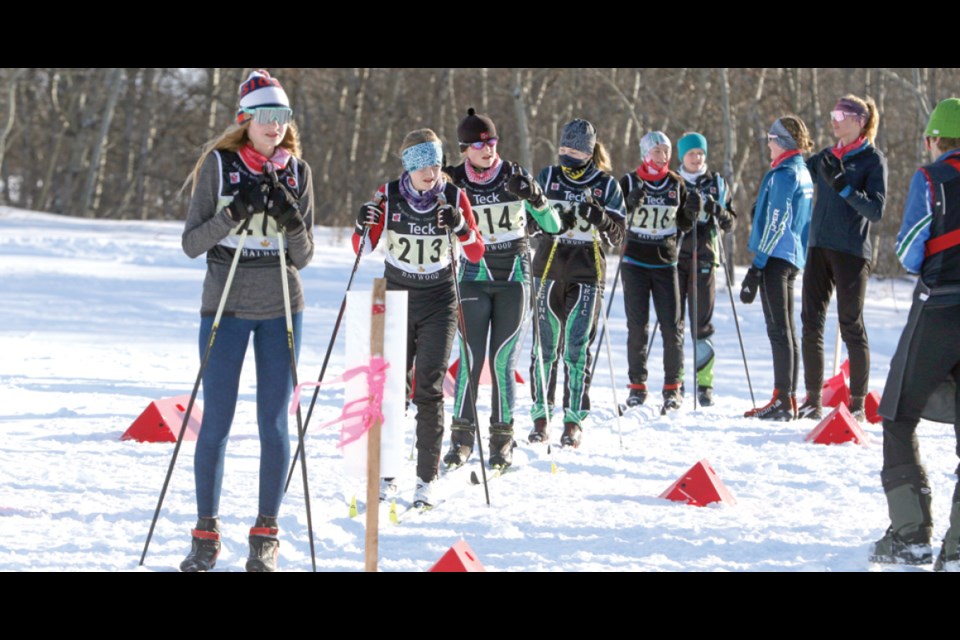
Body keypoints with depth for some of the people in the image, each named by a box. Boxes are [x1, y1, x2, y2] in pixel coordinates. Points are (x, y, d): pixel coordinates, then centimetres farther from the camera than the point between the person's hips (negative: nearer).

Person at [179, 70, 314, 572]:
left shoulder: (297, 171, 3)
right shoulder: (218, 165, -4)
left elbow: (304, 258, 3)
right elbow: (191, 244, -5)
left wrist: (293, 223, -16)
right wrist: (233, 214, -20)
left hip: (281, 310, 2)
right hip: (226, 308, -2)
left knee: (274, 423, 2)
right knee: (216, 422, 0)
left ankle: (266, 532, 12)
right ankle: (206, 532, 11)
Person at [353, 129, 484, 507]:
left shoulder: (453, 196, -7)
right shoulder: (389, 196, -6)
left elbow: (476, 254, -6)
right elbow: (363, 248, -2)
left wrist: (460, 226, -25)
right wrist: (363, 226, -24)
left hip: (438, 304, -1)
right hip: (396, 300, 1)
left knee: (429, 390, -7)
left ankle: (426, 481, -3)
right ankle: (388, 475, 14)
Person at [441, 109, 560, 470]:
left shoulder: (514, 176, -3)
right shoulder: (455, 181, -2)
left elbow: (552, 226, -4)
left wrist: (534, 198, -23)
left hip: (514, 277, 0)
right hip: (474, 276, 0)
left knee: (503, 361, -2)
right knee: (470, 359, -6)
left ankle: (502, 440, 7)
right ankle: (462, 437, 5)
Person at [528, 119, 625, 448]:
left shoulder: (606, 185, 3)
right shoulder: (548, 177, 7)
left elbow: (618, 236, 0)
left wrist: (602, 219, -21)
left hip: (587, 275, -2)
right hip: (549, 268, 2)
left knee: (577, 347, -6)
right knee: (544, 344, 2)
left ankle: (575, 420, -1)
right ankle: (541, 416, 10)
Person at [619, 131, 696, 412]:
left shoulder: (676, 184, 5)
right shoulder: (629, 182, -1)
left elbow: (683, 225, 11)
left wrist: (691, 213, -11)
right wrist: (631, 203, -23)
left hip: (666, 262, 1)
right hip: (635, 262, -1)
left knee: (672, 326, -4)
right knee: (637, 326, 0)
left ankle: (673, 386, 3)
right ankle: (637, 386, 8)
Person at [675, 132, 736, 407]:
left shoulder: (717, 184, 11)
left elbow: (731, 224, 11)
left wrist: (718, 212, -11)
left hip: (704, 256, 0)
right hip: (675, 254, 0)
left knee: (702, 322, -1)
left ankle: (705, 384, 4)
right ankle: (674, 382, 3)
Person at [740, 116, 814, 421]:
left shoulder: (783, 174, -14)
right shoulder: (803, 172, 15)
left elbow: (775, 223, -17)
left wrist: (756, 268, -17)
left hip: (775, 257, -10)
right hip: (792, 258, 10)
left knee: (779, 330, -9)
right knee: (786, 331, 12)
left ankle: (782, 401, -11)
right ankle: (788, 399, 14)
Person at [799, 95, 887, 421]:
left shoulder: (873, 159, -5)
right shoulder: (826, 157, 13)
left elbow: (876, 210, -13)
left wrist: (843, 187, -24)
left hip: (851, 252, -6)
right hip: (819, 248, 6)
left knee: (851, 326, -3)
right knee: (811, 323, 4)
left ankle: (857, 404, 3)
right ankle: (813, 400, 11)